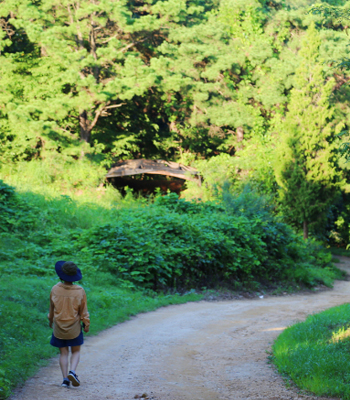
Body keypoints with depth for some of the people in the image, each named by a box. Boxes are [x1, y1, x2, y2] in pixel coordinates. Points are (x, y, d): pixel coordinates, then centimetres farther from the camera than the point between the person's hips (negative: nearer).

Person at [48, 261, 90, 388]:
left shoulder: (55, 289, -10)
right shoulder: (80, 291, -12)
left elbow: (52, 308, 4)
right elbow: (83, 311, -4)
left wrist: (51, 320, 21)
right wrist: (86, 324, 10)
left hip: (59, 326, 1)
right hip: (74, 327, -1)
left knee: (63, 353, 10)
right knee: (76, 351, 14)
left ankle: (65, 378, 2)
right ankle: (72, 371, -9)